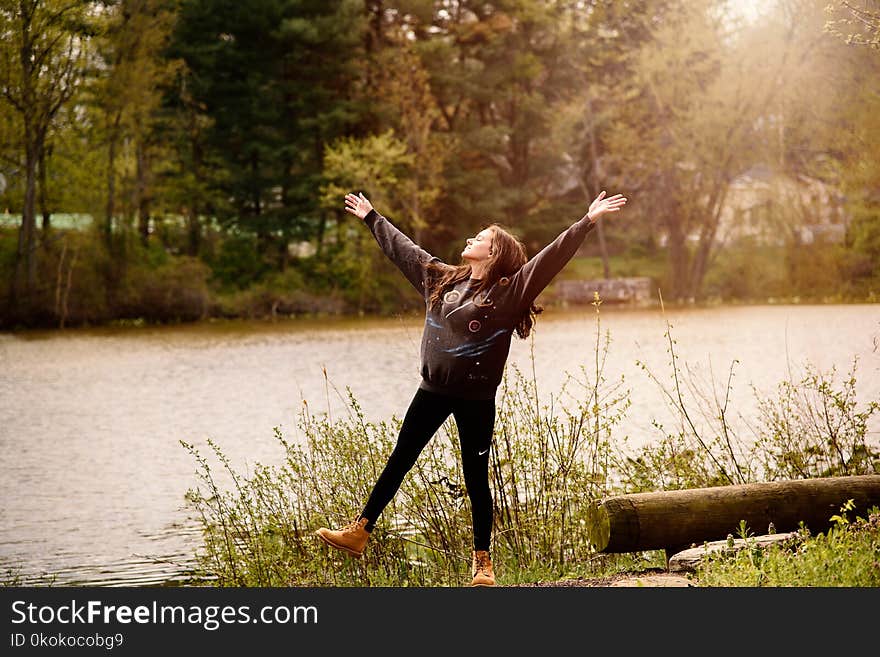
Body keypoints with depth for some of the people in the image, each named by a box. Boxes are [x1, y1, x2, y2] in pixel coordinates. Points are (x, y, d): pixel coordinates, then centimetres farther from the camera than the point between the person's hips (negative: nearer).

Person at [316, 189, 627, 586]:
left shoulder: (508, 291, -9)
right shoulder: (441, 278, 8)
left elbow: (551, 258, -17)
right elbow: (401, 249, 21)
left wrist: (587, 221, -26)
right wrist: (371, 218, 30)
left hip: (476, 399, -5)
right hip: (432, 391, 5)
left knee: (476, 478, 2)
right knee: (399, 462, 12)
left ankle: (482, 561, 12)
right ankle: (359, 533, 20)